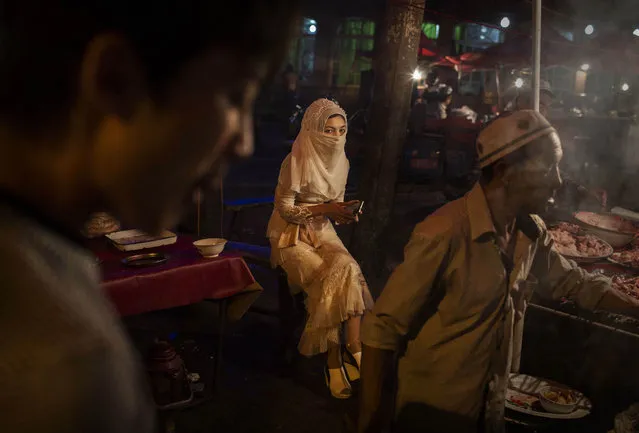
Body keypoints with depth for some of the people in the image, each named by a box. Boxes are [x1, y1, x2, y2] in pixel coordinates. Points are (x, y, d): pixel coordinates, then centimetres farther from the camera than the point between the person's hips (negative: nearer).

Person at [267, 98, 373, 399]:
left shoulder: (341, 162, 4)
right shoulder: (296, 161, -15)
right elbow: (284, 208, -13)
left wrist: (344, 212, -10)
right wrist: (324, 208, -21)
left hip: (323, 232, 5)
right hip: (292, 236, -5)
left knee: (346, 271, -25)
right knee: (334, 278, -27)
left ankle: (344, 355, -24)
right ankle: (353, 351, -16)